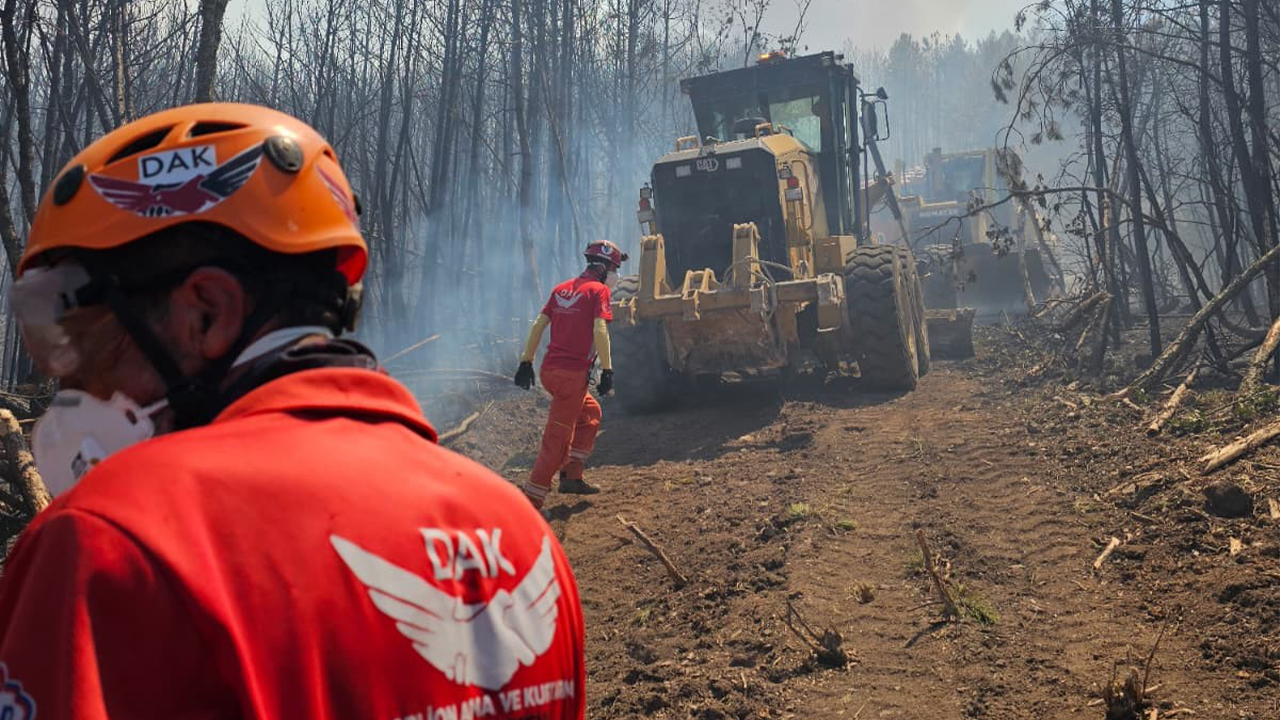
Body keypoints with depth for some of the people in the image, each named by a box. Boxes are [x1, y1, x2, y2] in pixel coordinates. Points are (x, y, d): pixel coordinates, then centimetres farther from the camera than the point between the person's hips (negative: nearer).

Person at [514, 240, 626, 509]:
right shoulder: (599, 290, -4)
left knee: (590, 413, 26)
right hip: (573, 373, -8)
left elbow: (538, 325, 13)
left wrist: (526, 362, 16)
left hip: (549, 369, 8)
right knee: (557, 437, -2)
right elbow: (599, 330, -17)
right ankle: (531, 500, -1)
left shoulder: (562, 288, 15)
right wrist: (607, 371, -16)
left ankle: (571, 475, 21)